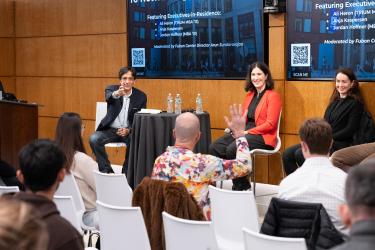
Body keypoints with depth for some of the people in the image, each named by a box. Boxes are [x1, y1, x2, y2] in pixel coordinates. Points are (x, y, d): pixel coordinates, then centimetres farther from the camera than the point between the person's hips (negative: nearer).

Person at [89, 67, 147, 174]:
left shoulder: (141, 96, 2)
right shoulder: (112, 89, 0)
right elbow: (109, 98, -26)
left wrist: (129, 130, -20)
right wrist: (116, 94, -52)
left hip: (129, 130, 0)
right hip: (110, 129, 1)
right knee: (94, 139, -27)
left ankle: (126, 172, -13)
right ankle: (107, 171, -14)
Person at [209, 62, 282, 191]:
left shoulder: (273, 96, -3)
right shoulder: (249, 95, 20)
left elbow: (270, 124, -11)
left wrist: (247, 132, -16)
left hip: (263, 137, -7)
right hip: (244, 132, 7)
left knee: (232, 149, -31)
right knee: (214, 148, -16)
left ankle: (242, 187, -13)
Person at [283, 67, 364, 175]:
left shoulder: (355, 104, -2)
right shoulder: (335, 101, 20)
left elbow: (349, 130, -10)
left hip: (338, 145, -8)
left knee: (300, 154, -28)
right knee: (287, 154, -12)